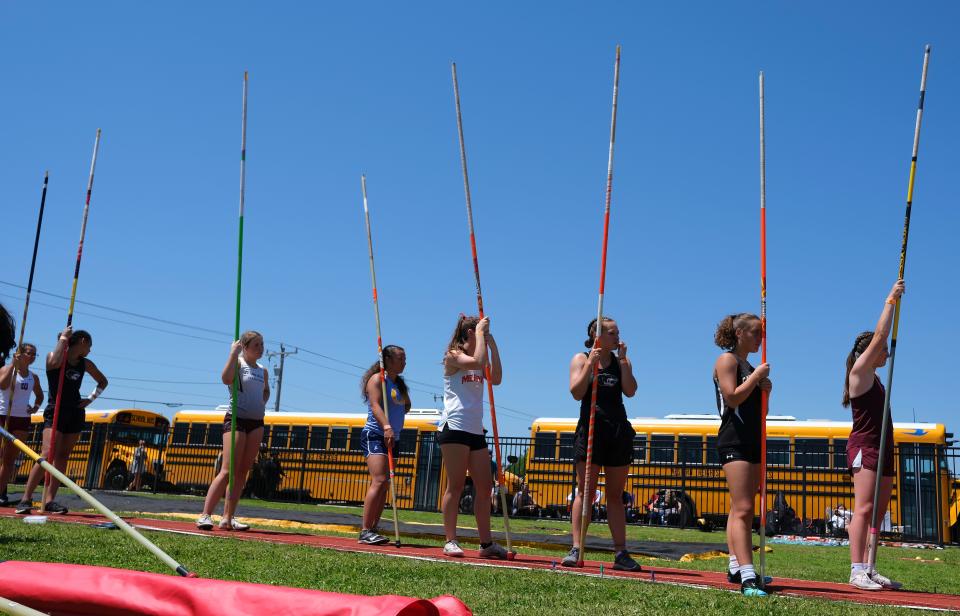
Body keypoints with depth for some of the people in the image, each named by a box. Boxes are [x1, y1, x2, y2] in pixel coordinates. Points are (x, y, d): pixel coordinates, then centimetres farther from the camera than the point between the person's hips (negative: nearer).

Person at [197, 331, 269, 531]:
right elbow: (226, 379, -26)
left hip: (257, 423, 7)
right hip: (236, 419, -7)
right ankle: (205, 515, -11)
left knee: (242, 472, 5)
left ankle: (227, 518, 10)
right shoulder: (238, 364, -3)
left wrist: (262, 402, 14)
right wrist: (233, 352, -21)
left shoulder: (263, 371, 15)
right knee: (227, 471, -14)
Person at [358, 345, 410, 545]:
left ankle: (372, 530, 9)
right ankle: (365, 531, -21)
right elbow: (375, 405, -19)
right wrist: (386, 427, -34)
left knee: (383, 485, 6)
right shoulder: (377, 379, -5)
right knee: (379, 481, -20)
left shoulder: (399, 384, 20)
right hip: (375, 435, -9)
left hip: (391, 438, 9)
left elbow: (406, 407, 22)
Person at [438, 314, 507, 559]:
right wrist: (480, 332, -11)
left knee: (484, 486, 6)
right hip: (454, 427, -8)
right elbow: (478, 362, -21)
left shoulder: (477, 358, 19)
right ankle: (450, 541, 1)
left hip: (476, 431, 8)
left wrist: (492, 344, 3)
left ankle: (486, 543, 11)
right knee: (456, 485, -5)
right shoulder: (453, 356, -3)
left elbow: (496, 378, 3)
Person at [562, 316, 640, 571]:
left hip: (618, 431, 3)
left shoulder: (621, 361, 12)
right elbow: (577, 393, -8)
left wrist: (623, 359, -6)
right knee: (585, 491, -4)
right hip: (591, 428, -3)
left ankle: (621, 553, 8)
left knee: (615, 495, 7)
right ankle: (576, 549, -2)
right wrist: (591, 364, -14)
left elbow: (630, 391, -4)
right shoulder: (581, 359, 5)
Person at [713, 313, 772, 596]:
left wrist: (765, 390, 5)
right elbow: (732, 398, -18)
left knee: (740, 509, 12)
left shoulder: (750, 366, 20)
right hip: (735, 442, -9)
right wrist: (756, 376, -12)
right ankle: (747, 578, -23)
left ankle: (736, 568, 18)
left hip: (753, 442, 9)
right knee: (743, 509, -17)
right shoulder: (727, 360, -4)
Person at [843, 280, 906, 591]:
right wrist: (890, 300, -8)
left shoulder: (873, 376, 18)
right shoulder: (859, 372, -7)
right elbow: (880, 336, -13)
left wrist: (894, 301, 24)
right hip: (864, 446, -10)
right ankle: (857, 571, -18)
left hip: (881, 448, 10)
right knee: (864, 509, -15)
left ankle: (869, 570, 10)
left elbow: (882, 337, 27)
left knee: (878, 511, 7)